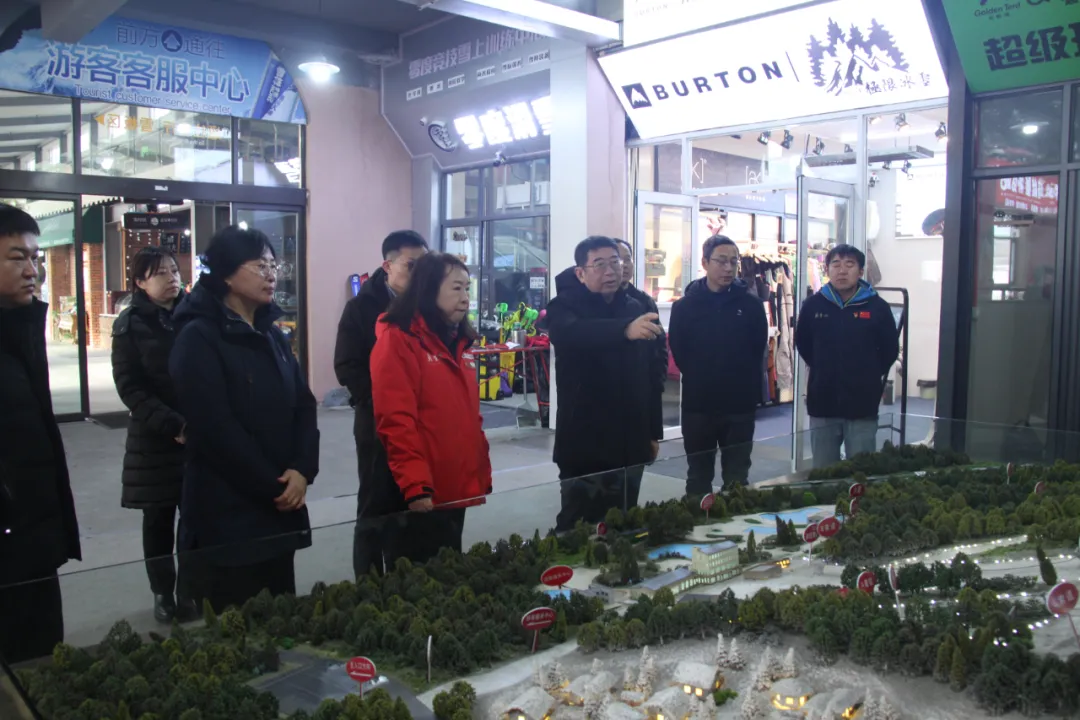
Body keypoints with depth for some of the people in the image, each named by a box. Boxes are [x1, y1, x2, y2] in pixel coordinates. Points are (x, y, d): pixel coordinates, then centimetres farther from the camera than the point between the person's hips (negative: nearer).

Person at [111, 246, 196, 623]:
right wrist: (173, 425, -17)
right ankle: (163, 593, 21)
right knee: (158, 518, 8)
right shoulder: (130, 325, -2)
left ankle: (189, 591, 16)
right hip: (154, 439, -1)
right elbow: (129, 387, -7)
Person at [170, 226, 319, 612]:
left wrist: (302, 470, -8)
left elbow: (303, 406, 8)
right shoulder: (198, 337, -10)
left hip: (280, 509, 7)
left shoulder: (273, 336, 12)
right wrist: (272, 487, -12)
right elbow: (215, 430, -16)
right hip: (226, 513, -6)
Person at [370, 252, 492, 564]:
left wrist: (482, 475, 14)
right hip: (420, 496, -8)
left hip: (456, 490, 8)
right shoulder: (397, 340, -10)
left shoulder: (459, 343, 14)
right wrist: (415, 485, -23)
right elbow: (396, 421, -18)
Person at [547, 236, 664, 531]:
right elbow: (571, 333, -34)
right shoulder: (565, 307, -8)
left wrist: (654, 432, 14)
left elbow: (652, 376, 15)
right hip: (584, 444, -5)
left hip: (630, 443, 5)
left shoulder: (637, 309, 9)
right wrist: (625, 329, -50)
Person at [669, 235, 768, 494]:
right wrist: (699, 380, 0)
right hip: (698, 405, 0)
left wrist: (748, 388, 1)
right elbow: (679, 354, 2)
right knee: (698, 478, 12)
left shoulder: (751, 305, 0)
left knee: (737, 479, 10)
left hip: (739, 405, 0)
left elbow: (758, 352, 4)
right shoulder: (684, 306, 0)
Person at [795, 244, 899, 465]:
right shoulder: (813, 305, -1)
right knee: (822, 470, 12)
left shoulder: (877, 307, -5)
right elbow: (802, 344, 14)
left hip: (862, 404, -2)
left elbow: (890, 349, 6)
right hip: (822, 402, 2)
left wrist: (868, 375, 7)